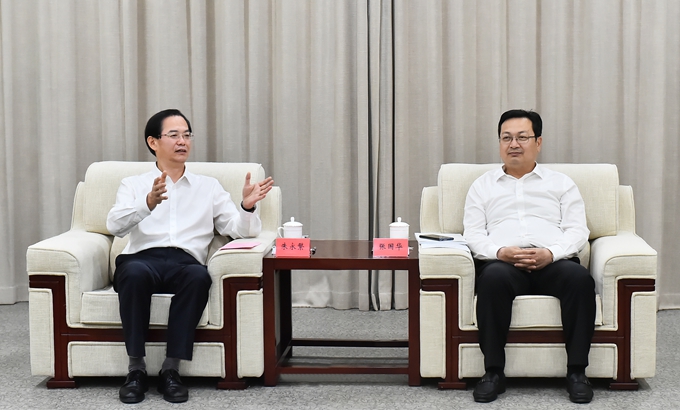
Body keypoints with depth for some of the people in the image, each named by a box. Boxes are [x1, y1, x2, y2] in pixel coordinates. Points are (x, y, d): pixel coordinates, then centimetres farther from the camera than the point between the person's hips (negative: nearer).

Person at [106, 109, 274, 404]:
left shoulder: (208, 186, 23)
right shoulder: (133, 185, 18)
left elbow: (239, 230, 12)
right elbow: (115, 225, -2)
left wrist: (247, 206, -11)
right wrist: (148, 203, -22)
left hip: (186, 262, 1)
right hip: (142, 258, -1)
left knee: (199, 276, -35)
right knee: (134, 273, -37)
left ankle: (171, 370, -27)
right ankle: (136, 369, -26)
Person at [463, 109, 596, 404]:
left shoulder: (561, 183, 23)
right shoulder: (483, 185, 23)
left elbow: (578, 230, 9)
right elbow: (472, 233, 11)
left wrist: (551, 253, -13)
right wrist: (499, 252, -12)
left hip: (553, 262, 1)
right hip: (503, 262, 0)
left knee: (580, 277, -34)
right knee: (493, 277, -37)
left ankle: (576, 371, -26)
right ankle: (493, 372, -29)